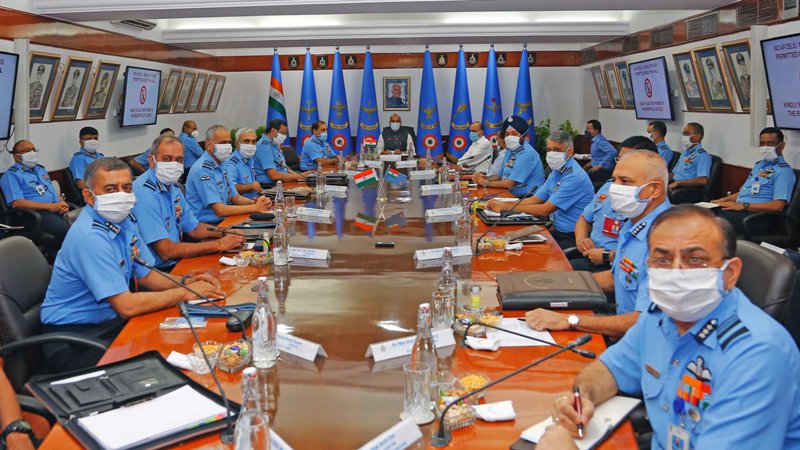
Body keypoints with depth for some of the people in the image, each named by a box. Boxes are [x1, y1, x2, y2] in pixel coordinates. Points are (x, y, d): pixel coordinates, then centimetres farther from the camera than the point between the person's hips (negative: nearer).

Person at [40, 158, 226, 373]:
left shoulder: (124, 220, 3)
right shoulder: (89, 236, -25)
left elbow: (145, 275, 13)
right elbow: (127, 306, -28)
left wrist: (186, 282, -6)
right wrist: (185, 293, -19)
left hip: (111, 320, 9)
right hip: (72, 337, -8)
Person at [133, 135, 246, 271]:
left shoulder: (172, 188, 10)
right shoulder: (143, 192, -19)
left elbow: (194, 229, 20)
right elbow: (166, 251, -23)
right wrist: (219, 245, -17)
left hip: (176, 262, 9)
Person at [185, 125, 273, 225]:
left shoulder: (220, 166, 14)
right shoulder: (202, 170, -16)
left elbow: (235, 198, 16)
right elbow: (220, 210, -20)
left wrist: (256, 202, -4)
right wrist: (255, 207, -16)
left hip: (222, 221, 9)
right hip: (205, 226, -9)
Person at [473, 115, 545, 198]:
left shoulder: (526, 153, -16)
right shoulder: (510, 151, 13)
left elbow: (510, 184, -19)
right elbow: (500, 176, 22)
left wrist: (485, 183, -7)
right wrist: (484, 178, 2)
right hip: (511, 195, 8)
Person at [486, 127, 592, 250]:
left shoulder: (574, 177, -19)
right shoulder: (556, 173, 12)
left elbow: (544, 210, -20)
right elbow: (535, 200, 10)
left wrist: (507, 207, -16)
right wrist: (502, 204, -5)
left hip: (572, 238, -8)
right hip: (558, 231, 8)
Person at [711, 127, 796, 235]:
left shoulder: (783, 170, -4)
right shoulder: (759, 164, 25)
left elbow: (778, 206, -14)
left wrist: (743, 206, -18)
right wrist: (725, 200, 12)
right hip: (738, 209, 8)